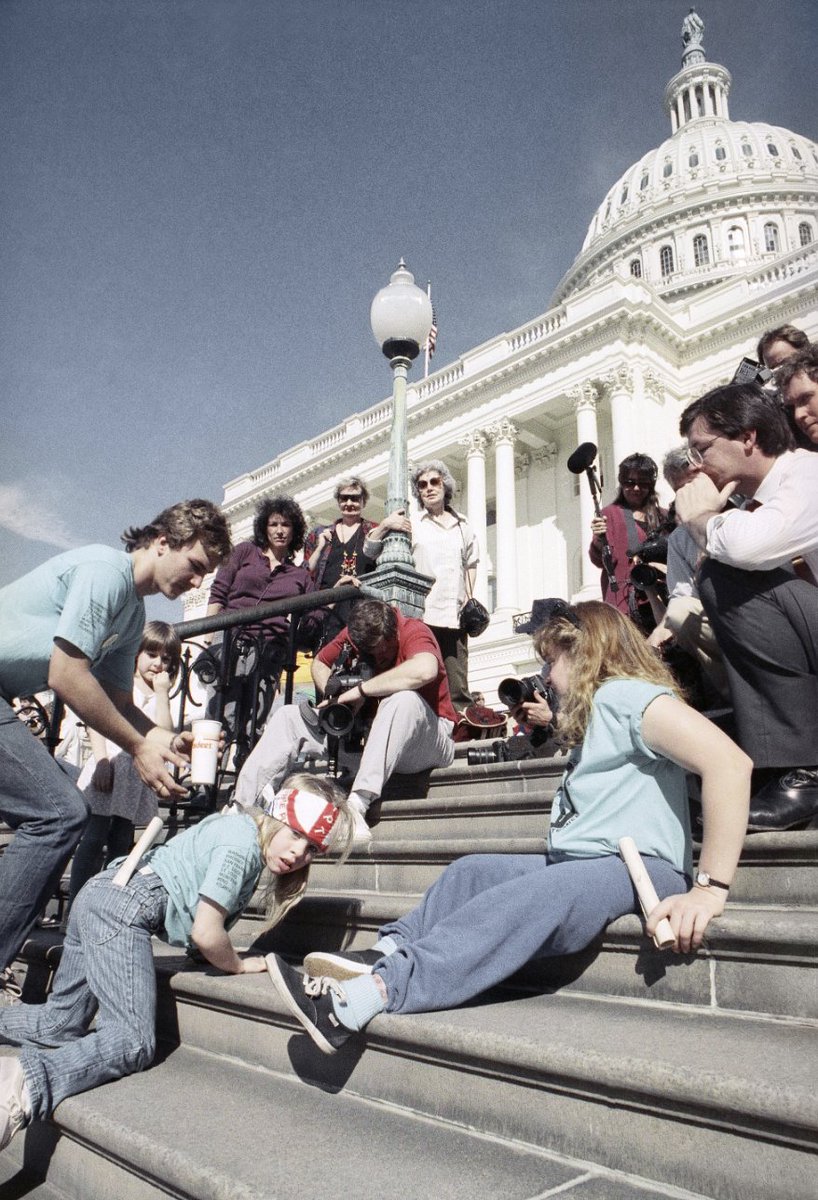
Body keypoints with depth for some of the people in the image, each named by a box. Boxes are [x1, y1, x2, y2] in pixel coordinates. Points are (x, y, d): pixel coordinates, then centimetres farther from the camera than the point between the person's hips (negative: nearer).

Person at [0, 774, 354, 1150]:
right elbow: (205, 933, -16)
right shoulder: (242, 844, -17)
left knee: (62, 1024, 18)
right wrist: (238, 965, 0)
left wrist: (224, 952, 7)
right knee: (133, 1044, -14)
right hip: (123, 910, -10)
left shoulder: (241, 829, 11)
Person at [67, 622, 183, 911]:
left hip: (137, 779, 4)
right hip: (109, 771, -4)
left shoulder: (160, 697, 15)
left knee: (121, 844, 7)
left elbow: (164, 734, -2)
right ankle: (75, 906, -1)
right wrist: (102, 760, -16)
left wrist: (162, 692, -2)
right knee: (93, 839, -7)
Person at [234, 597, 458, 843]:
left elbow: (425, 670, -41)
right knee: (288, 716, -2)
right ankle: (242, 805, -14)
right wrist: (335, 696, -8)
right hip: (366, 732, 6)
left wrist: (361, 690, -31)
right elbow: (319, 663, 15)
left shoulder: (412, 631, -18)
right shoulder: (354, 635, -2)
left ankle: (357, 804, -43)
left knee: (404, 699, -40)